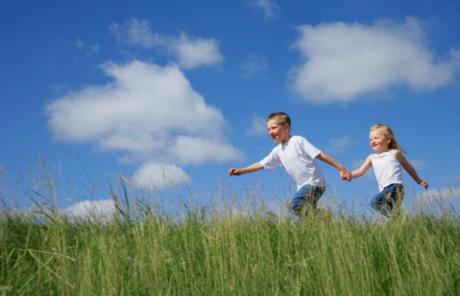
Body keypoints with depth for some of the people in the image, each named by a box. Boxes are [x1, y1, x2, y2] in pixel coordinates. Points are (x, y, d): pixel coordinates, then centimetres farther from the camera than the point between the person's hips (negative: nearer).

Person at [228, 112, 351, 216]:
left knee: (295, 204, -25)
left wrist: (341, 168, -13)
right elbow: (261, 164, 18)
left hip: (315, 183, -8)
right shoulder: (278, 151, 13)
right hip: (303, 186, 8)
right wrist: (240, 171, 13)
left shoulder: (298, 141, -8)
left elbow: (320, 155, -11)